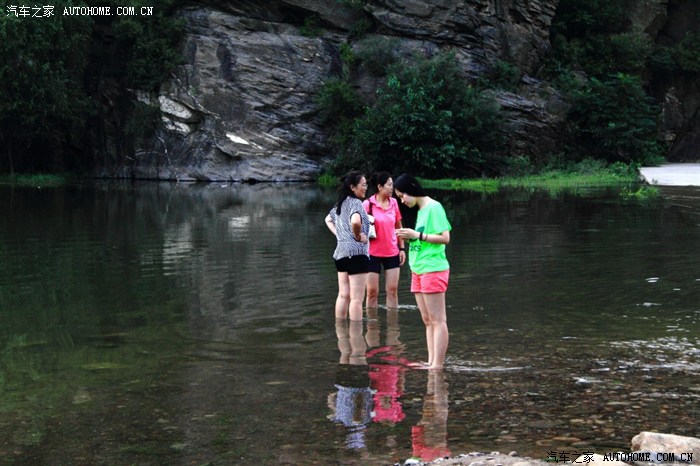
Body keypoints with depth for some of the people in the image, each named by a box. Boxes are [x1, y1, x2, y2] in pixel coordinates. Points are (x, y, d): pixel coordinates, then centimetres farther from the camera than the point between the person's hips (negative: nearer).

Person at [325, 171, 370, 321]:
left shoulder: (340, 203, 15)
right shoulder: (355, 203, -12)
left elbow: (328, 219, 32)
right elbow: (355, 221, -32)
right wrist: (358, 236, -15)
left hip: (340, 252, 9)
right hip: (356, 252, -9)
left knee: (343, 296, 13)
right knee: (357, 298, -6)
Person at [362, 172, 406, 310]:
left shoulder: (394, 203, 3)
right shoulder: (368, 204, -10)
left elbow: (398, 227, 11)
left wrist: (402, 248, 8)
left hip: (392, 253, 3)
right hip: (373, 253, -3)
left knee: (392, 290, 3)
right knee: (372, 292, 2)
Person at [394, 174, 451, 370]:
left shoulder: (434, 207, -11)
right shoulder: (421, 210, 16)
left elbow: (445, 238, -16)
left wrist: (417, 235, -17)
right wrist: (410, 236, 4)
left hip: (433, 270, -9)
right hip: (418, 271, 9)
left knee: (437, 320, -7)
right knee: (427, 321, 9)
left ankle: (437, 365, -7)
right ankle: (431, 362, 12)